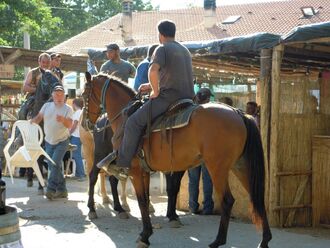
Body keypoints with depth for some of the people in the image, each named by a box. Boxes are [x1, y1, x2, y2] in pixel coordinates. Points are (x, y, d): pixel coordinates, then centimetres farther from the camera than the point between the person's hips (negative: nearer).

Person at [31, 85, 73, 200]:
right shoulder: (47, 106, 1)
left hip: (62, 141, -5)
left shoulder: (68, 109, -10)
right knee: (52, 166, 7)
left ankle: (51, 189, -18)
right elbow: (39, 117, 3)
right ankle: (61, 190, 16)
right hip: (49, 141, 5)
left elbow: (69, 125, -20)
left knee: (55, 164, -19)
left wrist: (63, 120, -41)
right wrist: (32, 121, -18)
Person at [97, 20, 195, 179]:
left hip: (169, 96, -9)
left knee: (134, 122, -7)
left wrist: (156, 91, -9)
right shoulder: (185, 50, 24)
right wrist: (152, 85, 24)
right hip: (188, 98, 10)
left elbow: (153, 70, -23)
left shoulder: (162, 49, -4)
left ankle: (122, 165, -9)